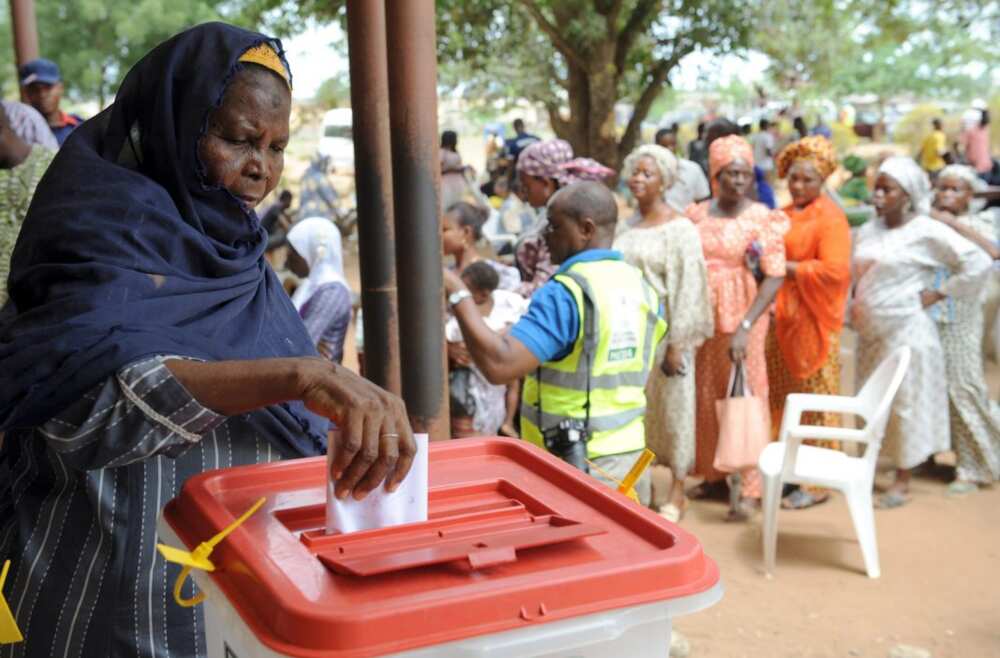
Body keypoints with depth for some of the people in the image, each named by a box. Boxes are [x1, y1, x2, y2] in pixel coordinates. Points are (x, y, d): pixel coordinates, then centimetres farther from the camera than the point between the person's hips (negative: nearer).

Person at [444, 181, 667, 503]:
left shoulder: (565, 293, -17)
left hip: (574, 465, -7)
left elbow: (499, 365, -27)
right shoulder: (641, 288, 7)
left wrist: (457, 294, -20)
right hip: (631, 456, 8)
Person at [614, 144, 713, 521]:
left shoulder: (679, 229, -9)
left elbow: (687, 288, -13)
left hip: (663, 332, -6)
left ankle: (677, 494, 16)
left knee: (671, 408, 3)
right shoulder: (628, 226, 10)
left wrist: (676, 344, -17)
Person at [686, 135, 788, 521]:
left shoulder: (761, 218, -5)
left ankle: (748, 488, 4)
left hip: (742, 317, -4)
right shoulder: (696, 215, 6)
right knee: (706, 394, 10)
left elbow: (775, 277, -13)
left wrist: (745, 327, -22)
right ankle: (714, 473, 24)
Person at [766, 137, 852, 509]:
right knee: (780, 397, 11)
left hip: (813, 321, -7)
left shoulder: (830, 217, -8)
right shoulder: (783, 214, 13)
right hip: (781, 318, 7)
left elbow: (835, 270, -18)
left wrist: (785, 267, -17)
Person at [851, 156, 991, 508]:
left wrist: (939, 293, -10)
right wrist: (854, 312, 5)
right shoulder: (867, 231, 8)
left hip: (905, 332, -6)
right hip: (869, 333, 6)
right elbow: (853, 276, 17)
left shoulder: (926, 231, -11)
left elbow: (978, 262, -12)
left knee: (905, 404, 2)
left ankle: (902, 480, 13)